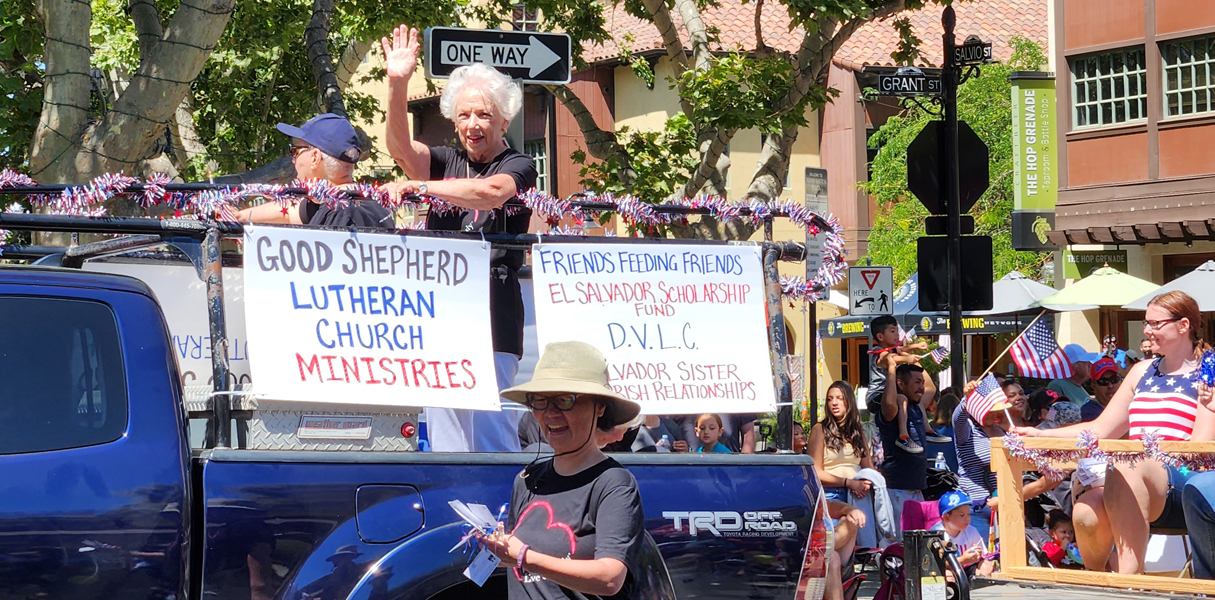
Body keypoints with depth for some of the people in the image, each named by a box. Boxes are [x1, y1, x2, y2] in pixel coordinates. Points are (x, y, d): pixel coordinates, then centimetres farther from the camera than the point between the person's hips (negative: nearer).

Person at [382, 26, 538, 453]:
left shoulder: (518, 167, 2)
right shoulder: (445, 162, 15)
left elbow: (490, 192, -19)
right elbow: (401, 149, -3)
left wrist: (418, 186, -24)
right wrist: (397, 86, -17)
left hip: (492, 317, -5)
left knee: (491, 429, -10)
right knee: (443, 433, 4)